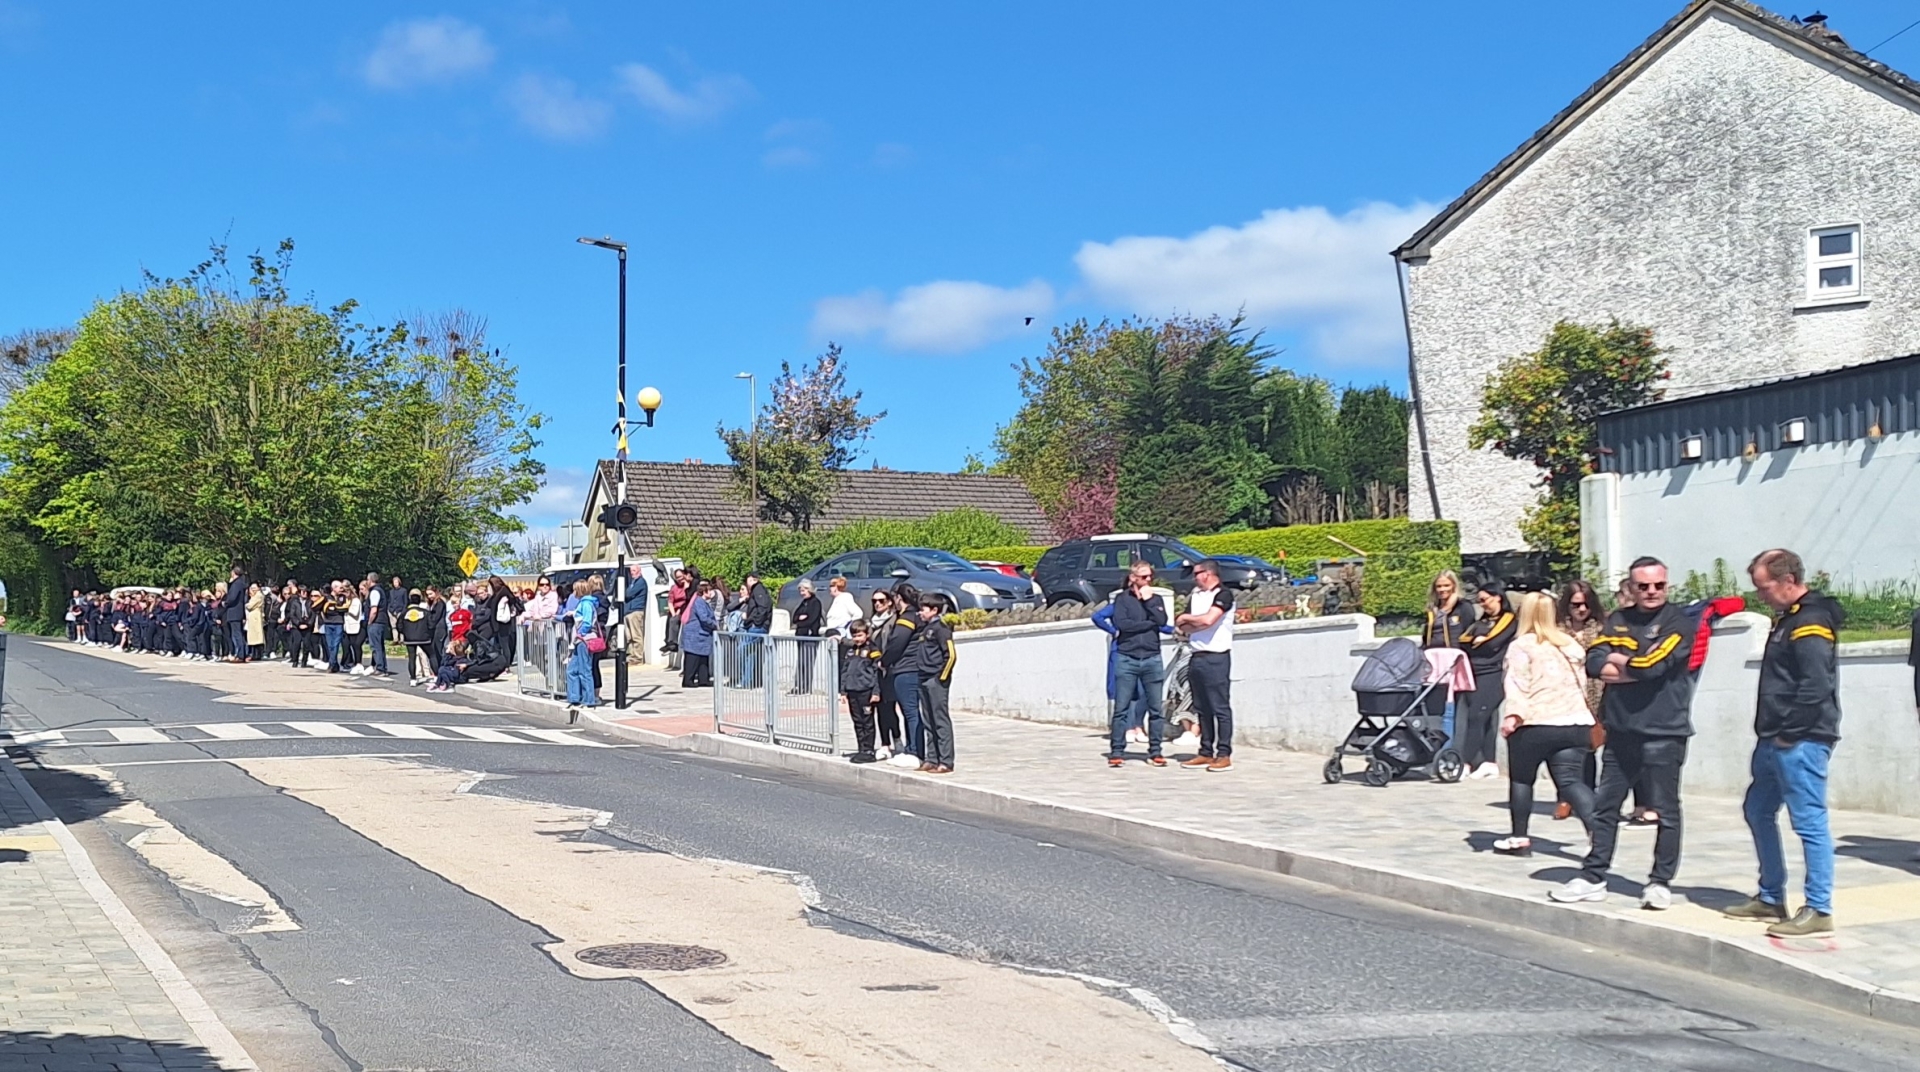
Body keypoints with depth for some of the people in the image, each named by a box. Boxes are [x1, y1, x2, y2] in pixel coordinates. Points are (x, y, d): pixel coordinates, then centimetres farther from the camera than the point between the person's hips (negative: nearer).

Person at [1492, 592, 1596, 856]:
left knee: (1521, 780, 11)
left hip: (1534, 724, -5)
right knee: (1571, 781, 0)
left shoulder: (1521, 646, -2)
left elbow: (1518, 684, -14)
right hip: (1575, 723, 5)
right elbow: (1582, 684, 24)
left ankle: (1519, 838, 17)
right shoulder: (1571, 645, 17)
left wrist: (1513, 715, -20)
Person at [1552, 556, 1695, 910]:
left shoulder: (1678, 622, -5)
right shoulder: (1618, 621, 11)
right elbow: (1594, 662, -1)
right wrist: (1636, 669, -12)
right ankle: (1593, 877, 18)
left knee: (1665, 811, 3)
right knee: (1604, 806, 10)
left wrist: (1618, 661, -1)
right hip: (1621, 730, 5)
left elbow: (1652, 665, -18)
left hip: (1663, 732, -5)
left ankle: (1661, 882, 14)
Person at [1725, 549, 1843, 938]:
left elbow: (1816, 686, -23)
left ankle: (1819, 910, -3)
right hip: (1775, 741, 11)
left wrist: (1789, 732, -18)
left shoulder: (1811, 623, -15)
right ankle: (1771, 898, 27)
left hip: (1800, 743, -11)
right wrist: (1771, 733, 14)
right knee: (1758, 811, 18)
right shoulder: (1788, 618, 16)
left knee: (1809, 822, -7)